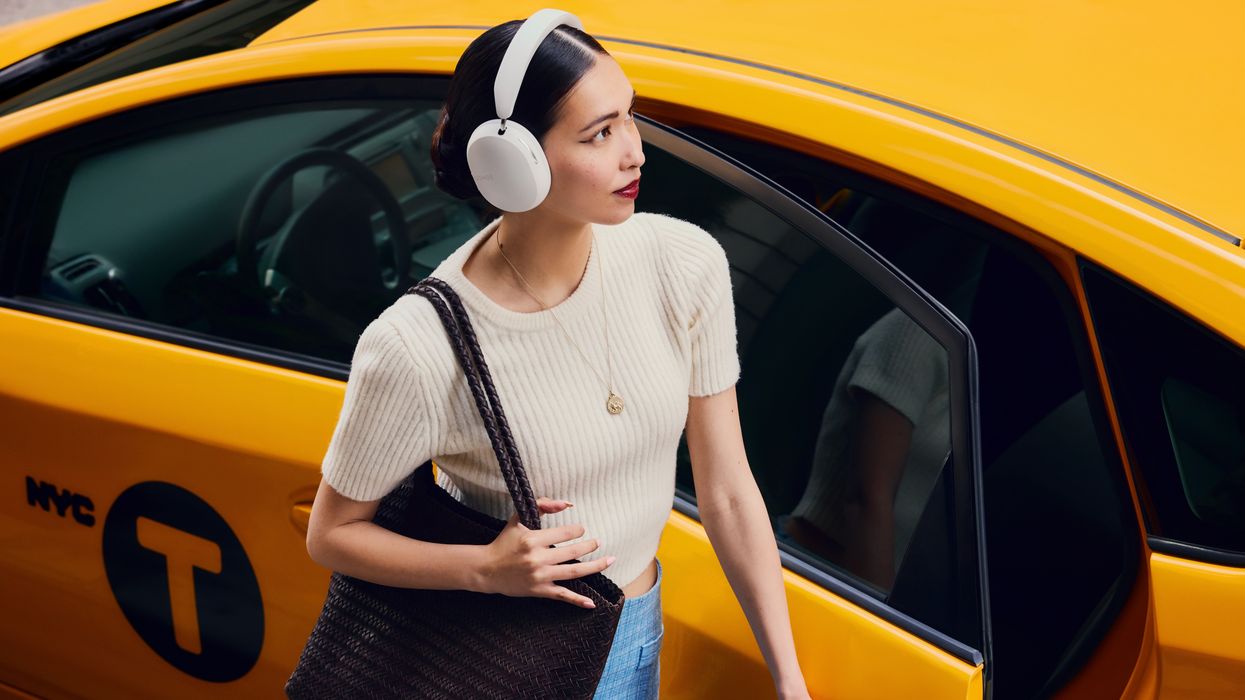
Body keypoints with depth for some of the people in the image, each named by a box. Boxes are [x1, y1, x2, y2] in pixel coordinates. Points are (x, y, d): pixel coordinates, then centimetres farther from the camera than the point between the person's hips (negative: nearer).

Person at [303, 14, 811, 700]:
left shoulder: (686, 264, -16)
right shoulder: (414, 350, -28)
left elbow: (728, 494, -7)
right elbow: (332, 534, -12)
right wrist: (487, 569, -27)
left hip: (632, 641, 4)